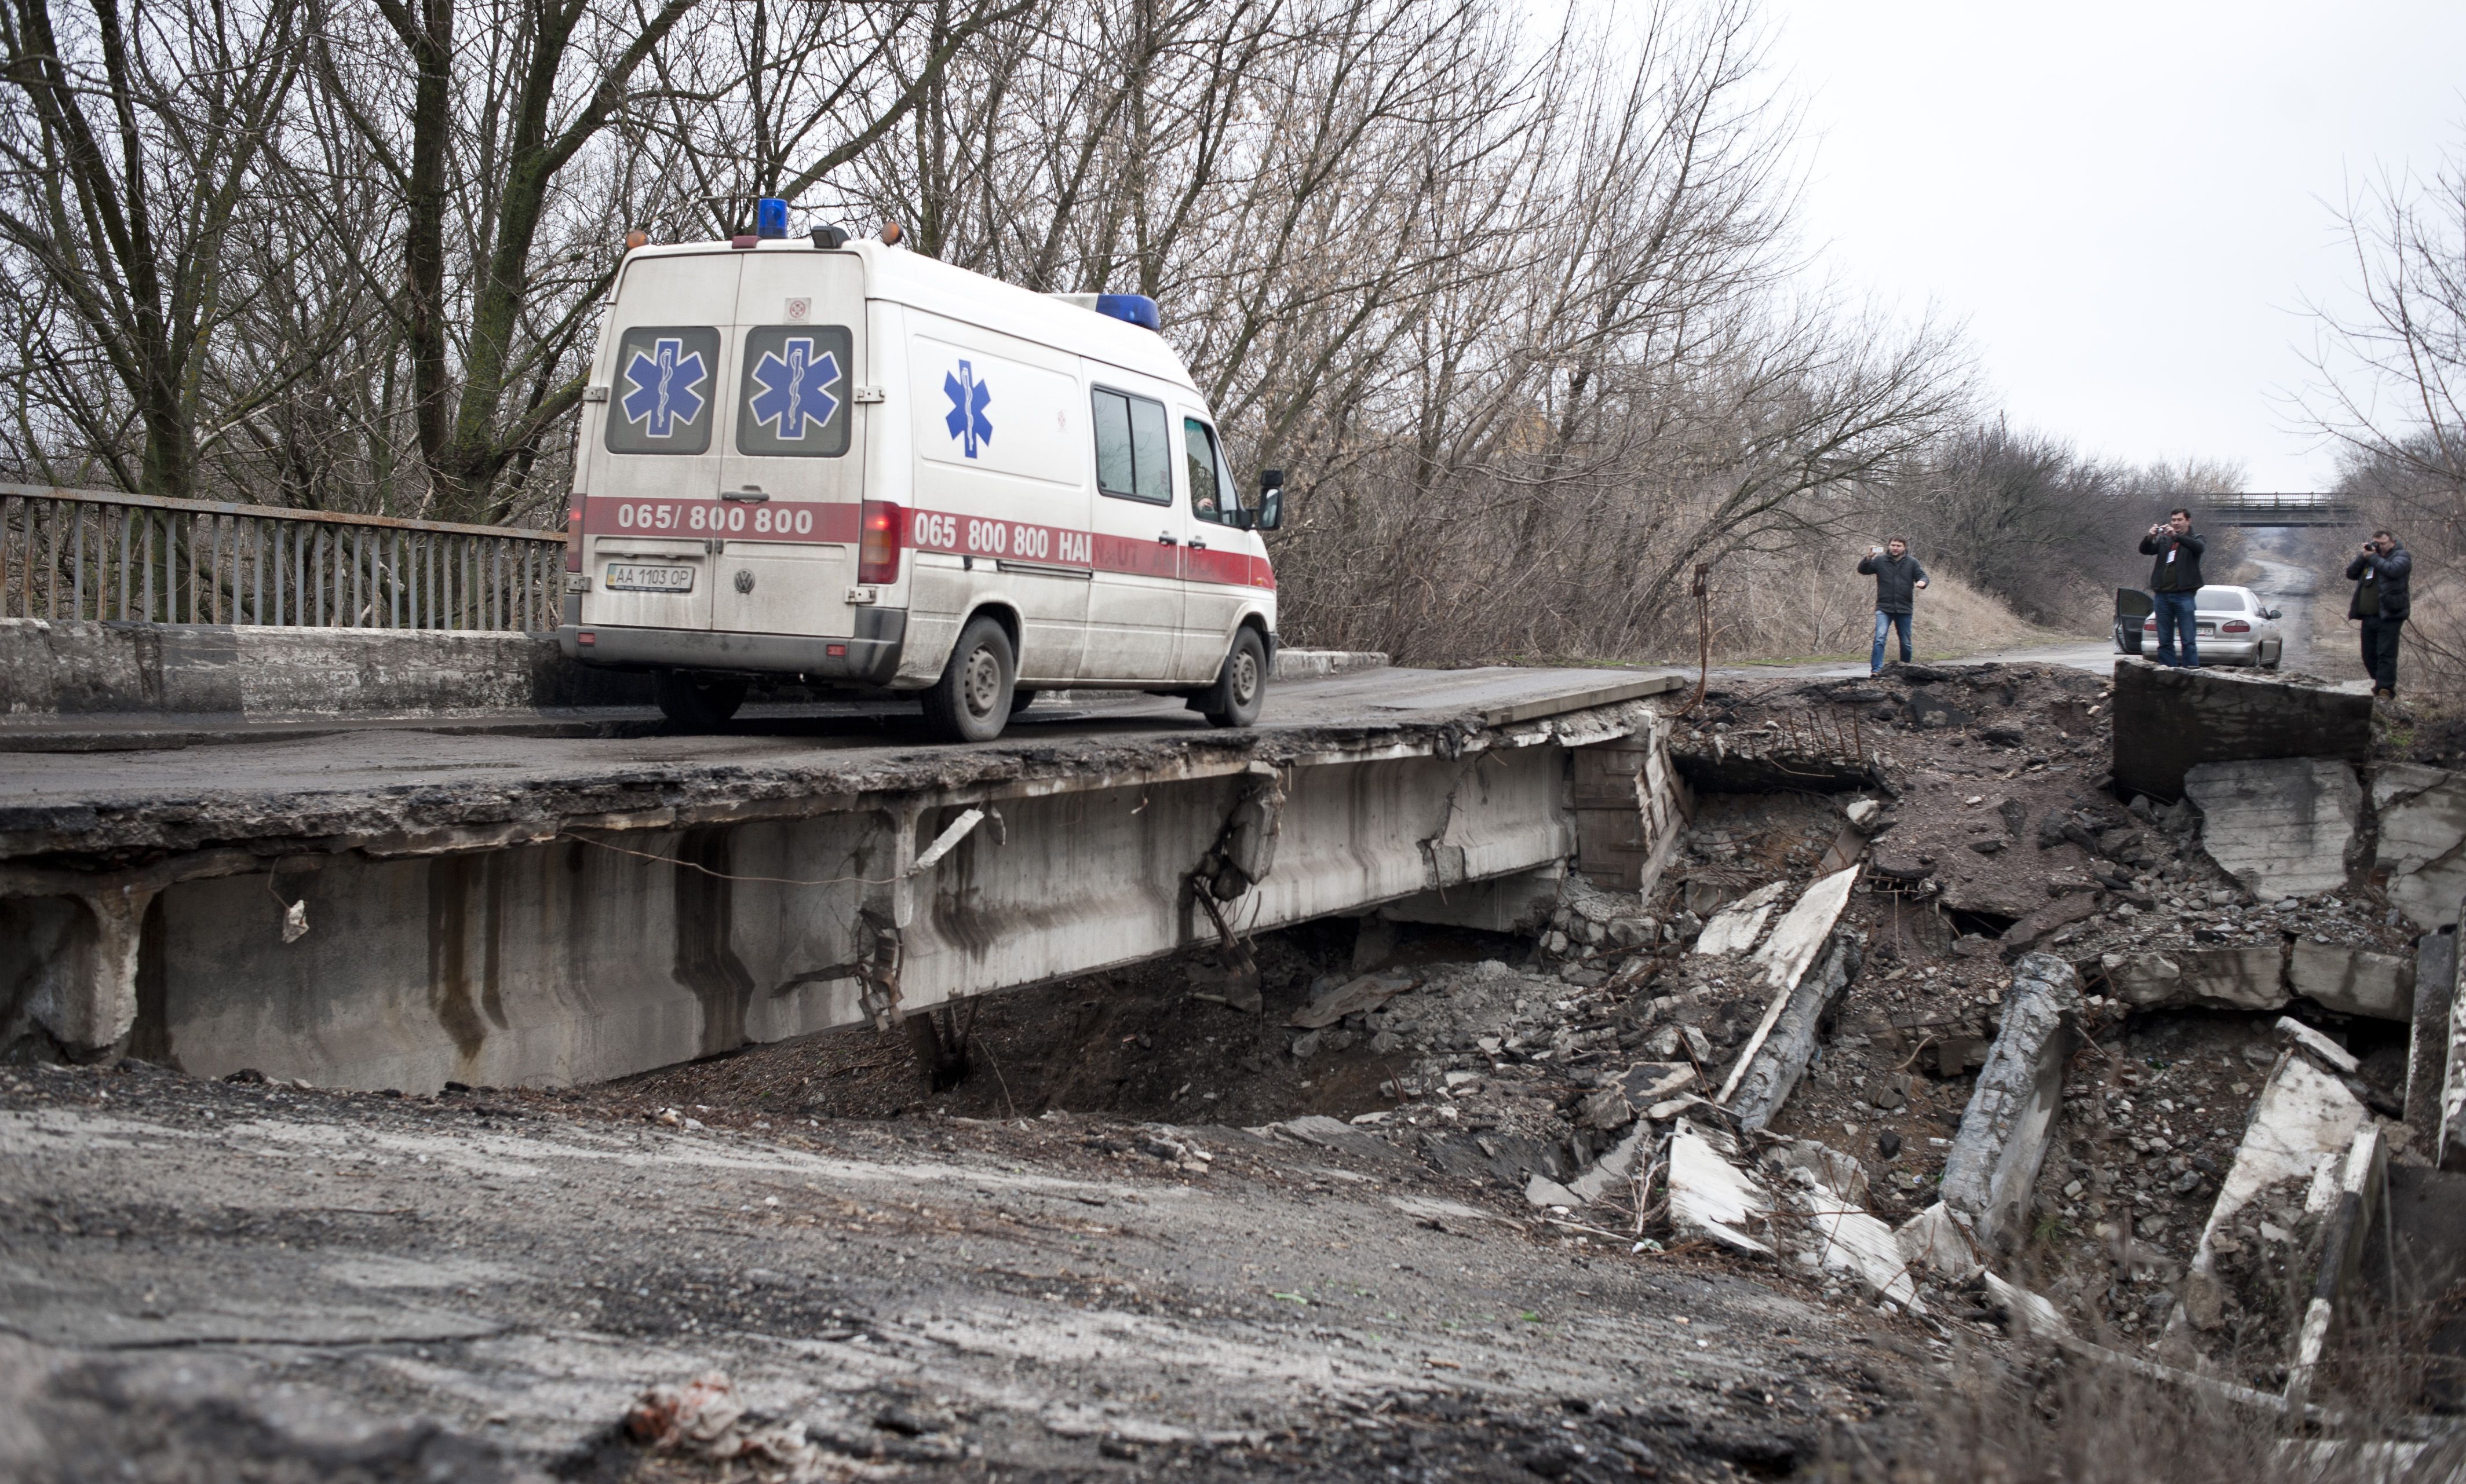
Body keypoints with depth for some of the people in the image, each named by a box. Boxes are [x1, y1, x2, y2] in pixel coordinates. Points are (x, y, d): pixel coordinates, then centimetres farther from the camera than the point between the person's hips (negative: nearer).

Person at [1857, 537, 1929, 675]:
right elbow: (1862, 571, 3)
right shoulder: (1880, 560, 3)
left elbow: (1923, 576, 3)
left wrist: (1922, 582, -22)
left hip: (1904, 609, 2)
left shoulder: (1912, 562, 6)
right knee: (1880, 638, -18)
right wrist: (1868, 559, -16)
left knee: (1906, 642, 11)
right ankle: (1876, 669, -21)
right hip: (1884, 608, -2)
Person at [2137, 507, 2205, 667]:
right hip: (2162, 595, 5)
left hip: (2184, 595, -5)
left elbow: (2200, 547, -17)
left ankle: (2192, 670, -8)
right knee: (2164, 640, 6)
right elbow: (2145, 550, 5)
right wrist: (2150, 537, -16)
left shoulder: (2195, 538, 7)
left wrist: (2176, 536, -28)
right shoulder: (2164, 540, 18)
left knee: (2188, 639, -7)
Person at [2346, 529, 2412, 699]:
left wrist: (2373, 557, -11)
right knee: (2369, 655, 11)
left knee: (2386, 654, -10)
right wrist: (2363, 556, -2)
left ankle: (2385, 688, -10)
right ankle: (2380, 684, 24)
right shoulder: (2369, 555, 18)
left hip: (2389, 616, -7)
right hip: (2368, 616, 7)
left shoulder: (2401, 556, 1)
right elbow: (2351, 573, 11)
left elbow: (2393, 570, -20)